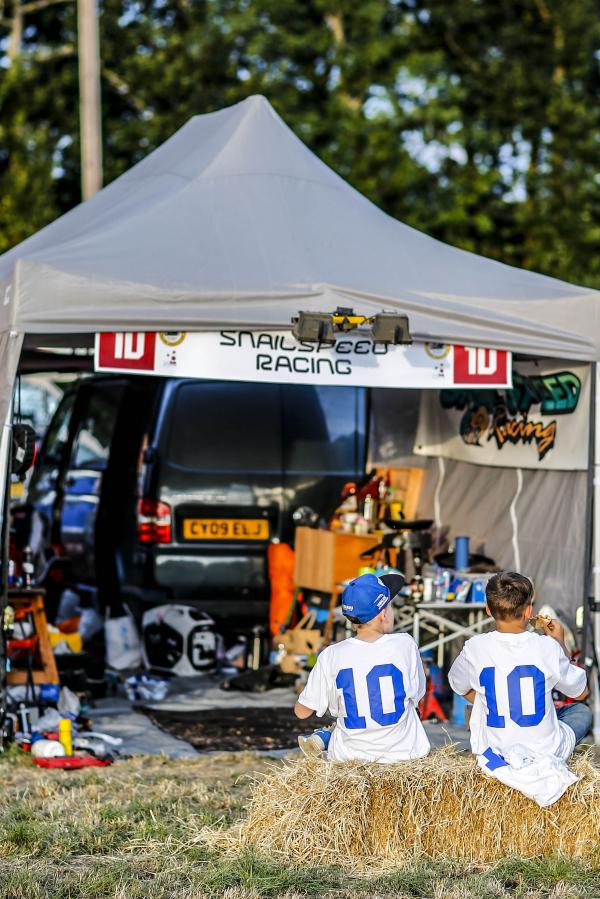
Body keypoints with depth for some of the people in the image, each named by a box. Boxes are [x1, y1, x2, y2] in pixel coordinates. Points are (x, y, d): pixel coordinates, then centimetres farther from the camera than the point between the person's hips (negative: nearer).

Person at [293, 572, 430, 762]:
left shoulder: (331, 657, -11)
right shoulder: (405, 645, -12)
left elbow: (301, 711, -2)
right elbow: (417, 695, 4)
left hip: (349, 757, 2)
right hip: (404, 753, -2)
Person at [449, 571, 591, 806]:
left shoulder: (475, 649, -12)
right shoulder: (548, 648, -14)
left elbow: (459, 687, 11)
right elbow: (581, 692, 4)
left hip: (494, 751, 2)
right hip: (547, 750, -2)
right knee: (582, 712, 28)